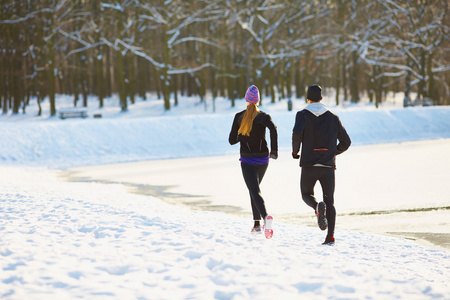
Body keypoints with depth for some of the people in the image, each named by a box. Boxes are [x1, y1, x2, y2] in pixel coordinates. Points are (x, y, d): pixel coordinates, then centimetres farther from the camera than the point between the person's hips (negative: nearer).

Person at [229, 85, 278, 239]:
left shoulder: (239, 117, -1)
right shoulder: (264, 116, -2)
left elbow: (232, 140, 0)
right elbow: (273, 129, -23)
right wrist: (274, 151, -16)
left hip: (247, 161, -2)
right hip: (263, 160, 2)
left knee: (255, 192, -10)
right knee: (254, 188, 22)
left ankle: (266, 216, -39)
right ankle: (257, 224, 20)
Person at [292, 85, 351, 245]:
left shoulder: (303, 115, 0)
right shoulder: (333, 117, 8)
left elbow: (297, 133, -19)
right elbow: (346, 142, 10)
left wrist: (295, 150, -1)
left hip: (309, 165, -2)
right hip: (328, 166, 2)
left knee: (307, 194, 17)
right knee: (330, 201, 8)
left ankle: (318, 207, -20)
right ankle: (330, 236, -7)